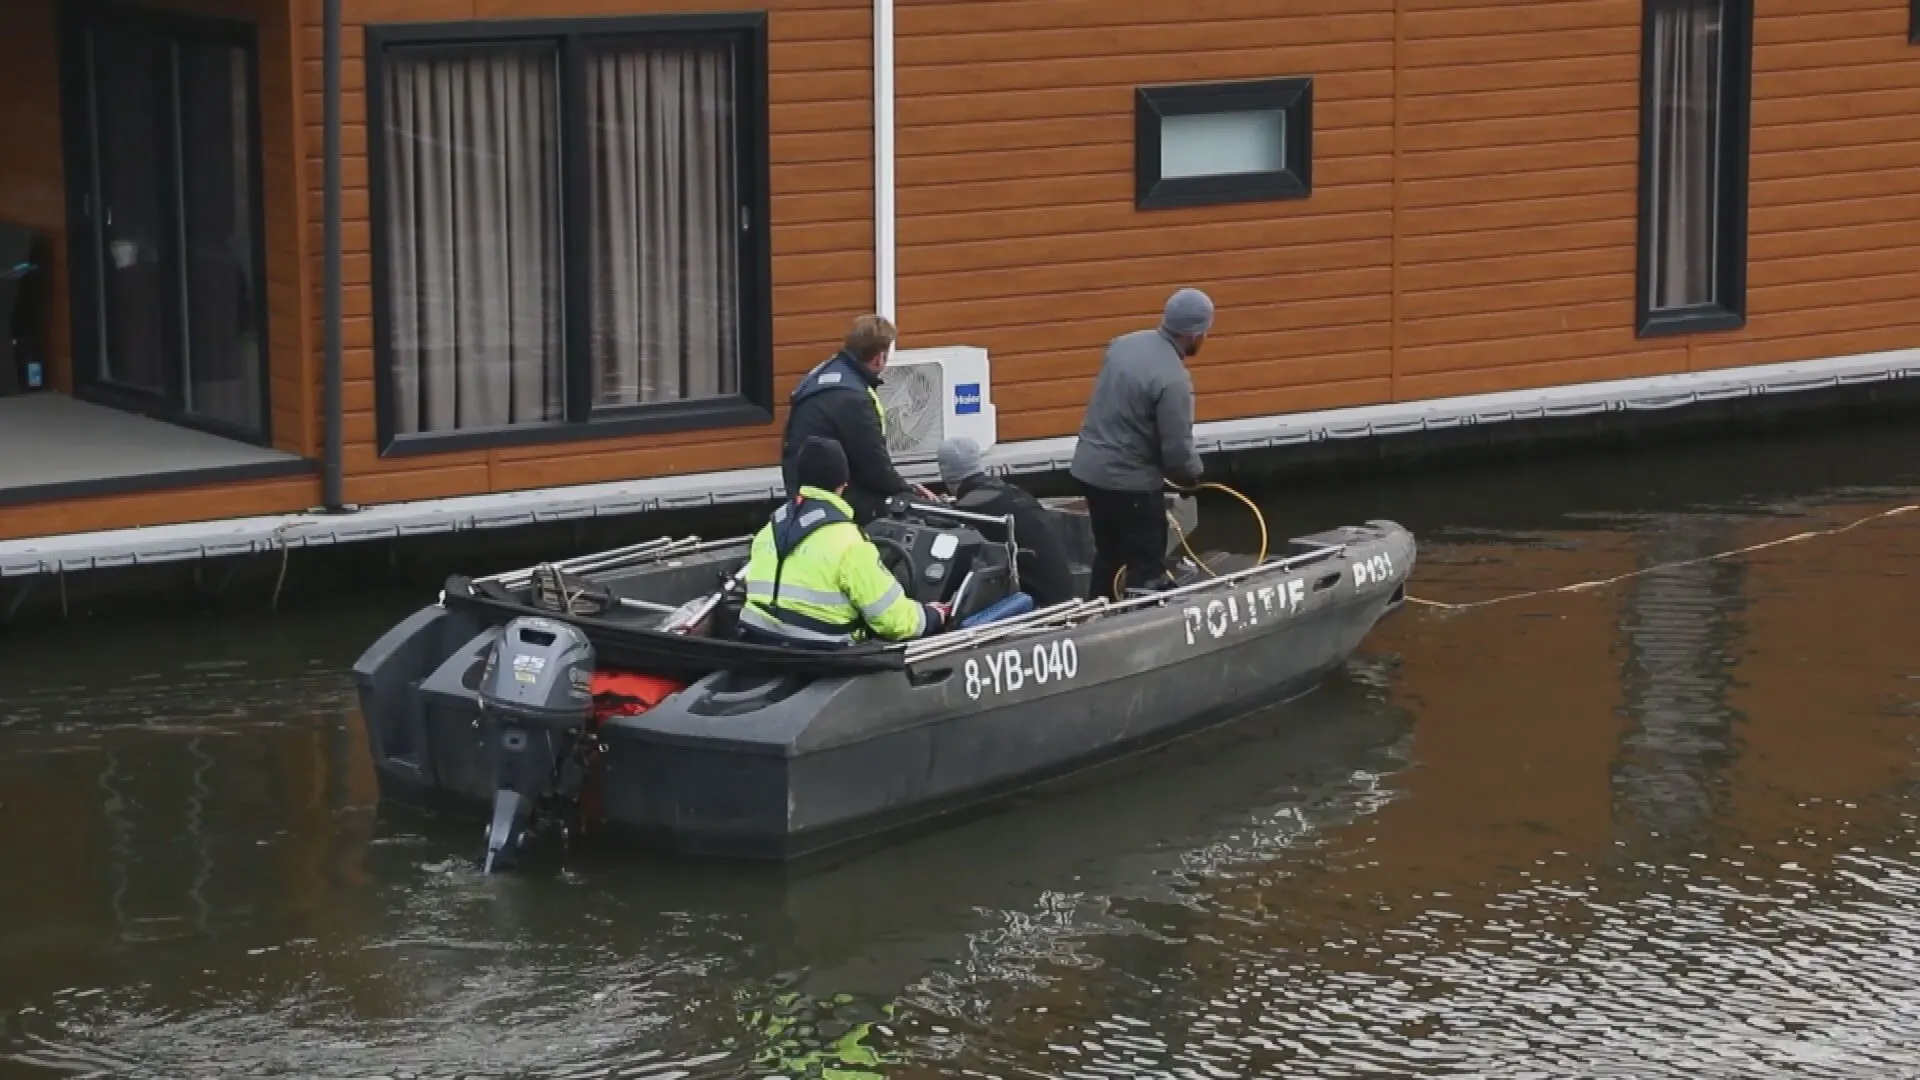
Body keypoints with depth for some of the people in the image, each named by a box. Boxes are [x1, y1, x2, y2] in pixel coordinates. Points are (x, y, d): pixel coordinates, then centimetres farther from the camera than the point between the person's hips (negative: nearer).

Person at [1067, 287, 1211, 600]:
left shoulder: (1124, 343, 2)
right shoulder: (1173, 379, -22)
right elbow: (1178, 453, -20)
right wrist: (1195, 475, 2)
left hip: (1089, 468, 8)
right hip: (1130, 481, -8)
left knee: (1109, 556, 21)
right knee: (1147, 567, 4)